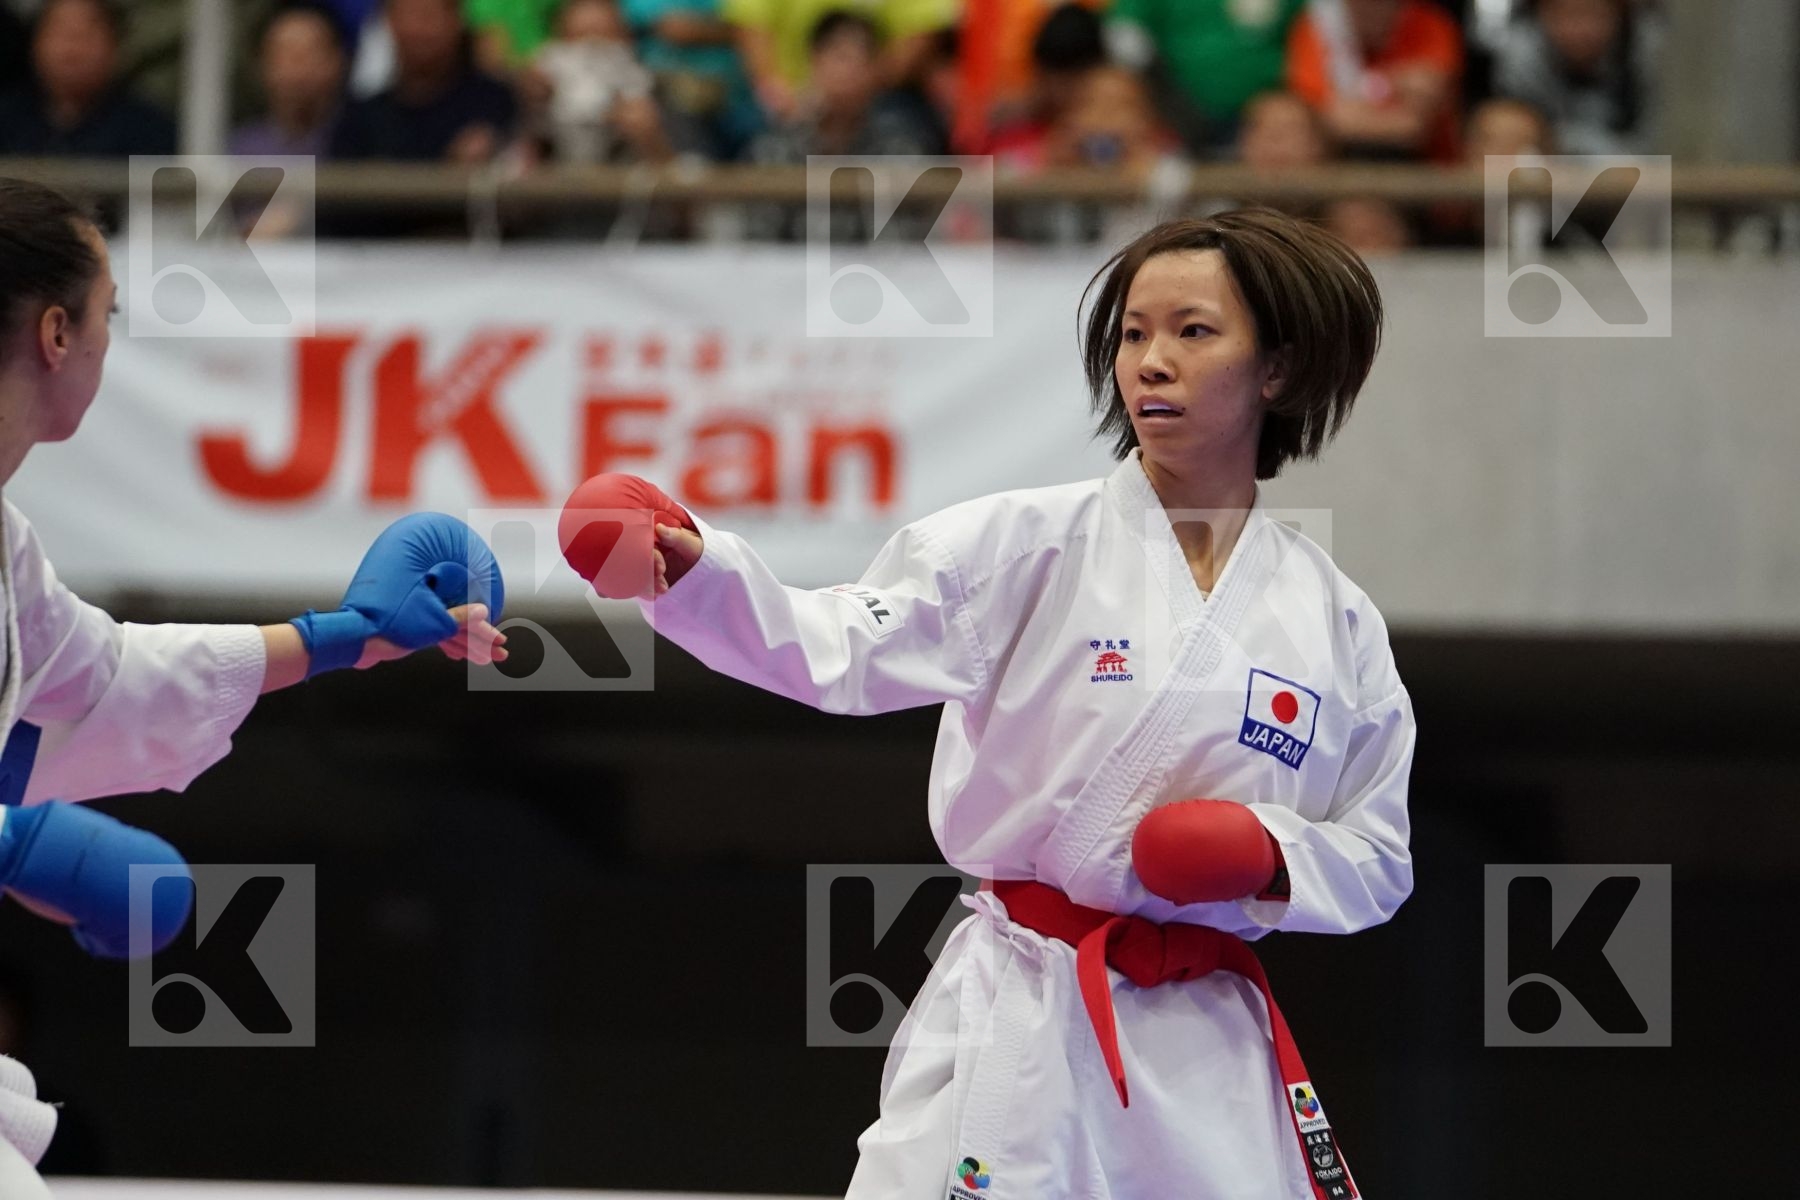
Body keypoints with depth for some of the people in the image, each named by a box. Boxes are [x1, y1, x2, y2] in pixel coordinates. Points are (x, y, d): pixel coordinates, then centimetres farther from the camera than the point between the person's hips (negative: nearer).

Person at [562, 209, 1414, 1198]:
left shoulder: (1335, 623, 5)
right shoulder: (1032, 546, -2)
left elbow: (1376, 864, 12)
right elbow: (837, 651, -17)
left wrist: (1276, 857, -10)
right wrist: (692, 574, -35)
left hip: (1205, 1053, 3)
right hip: (1018, 1033, -3)